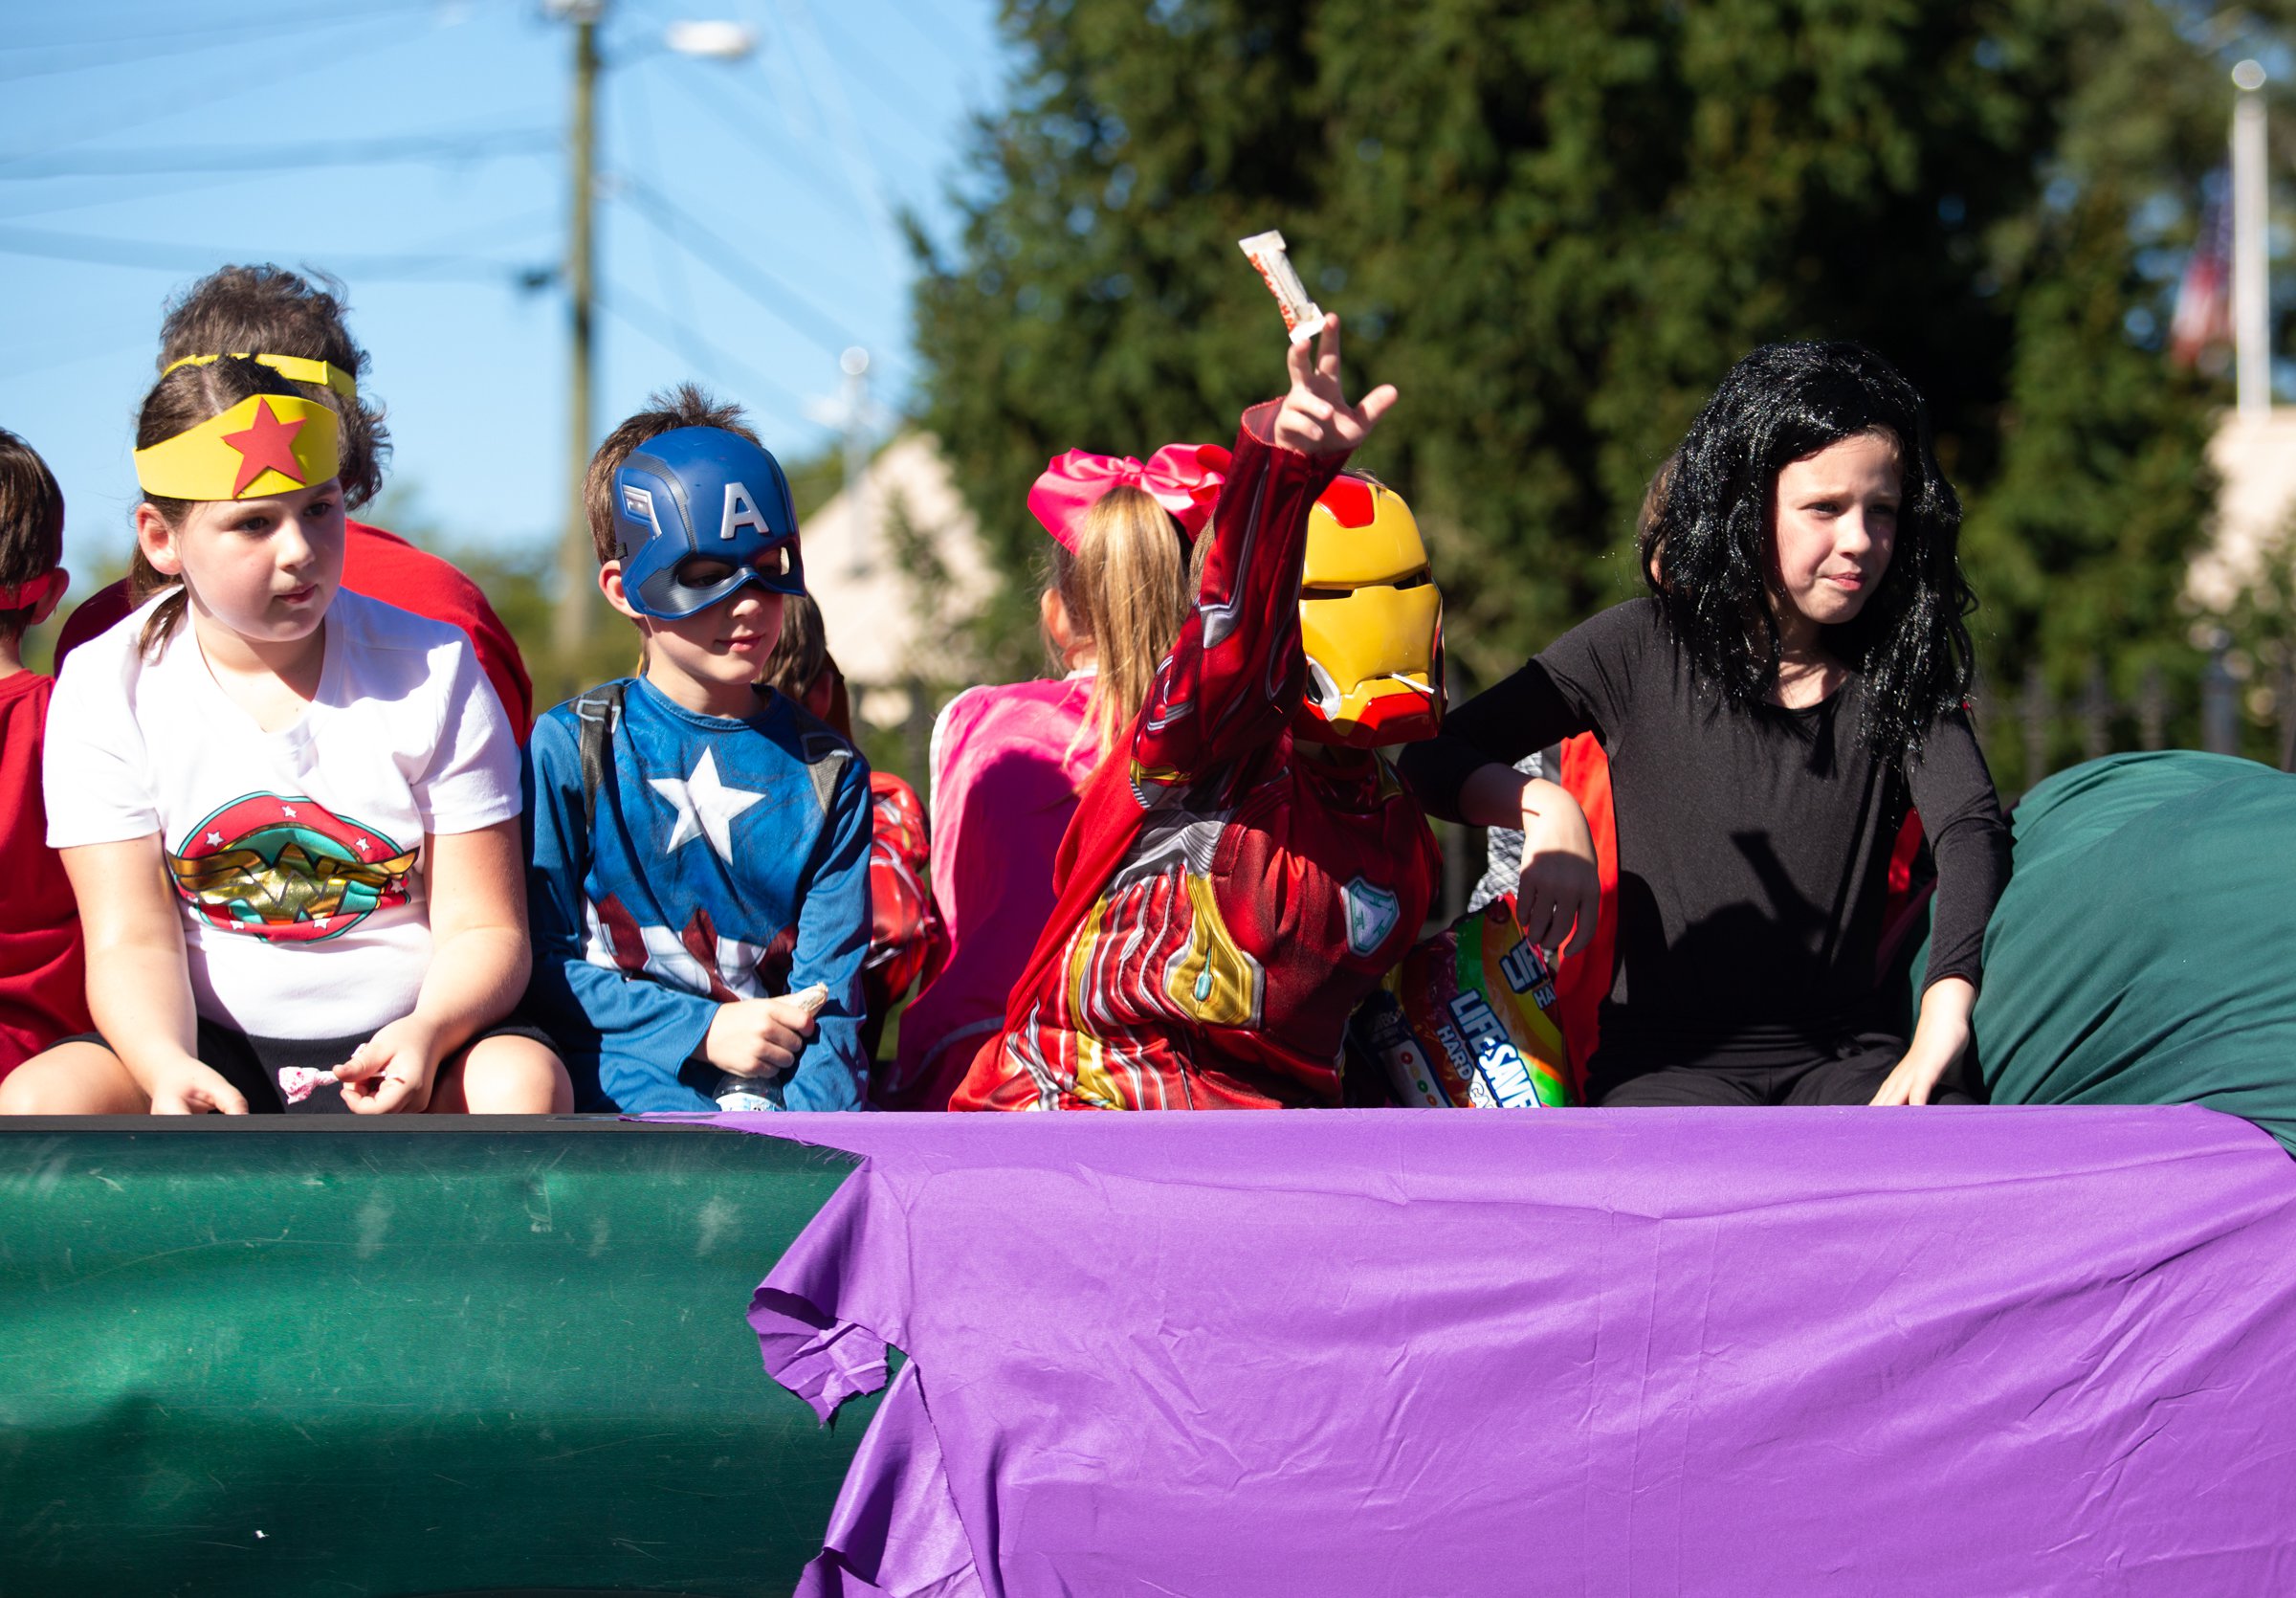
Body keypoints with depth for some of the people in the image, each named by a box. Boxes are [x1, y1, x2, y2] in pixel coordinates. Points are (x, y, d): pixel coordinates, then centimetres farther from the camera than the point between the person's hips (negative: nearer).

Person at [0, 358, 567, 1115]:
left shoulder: (431, 671, -1)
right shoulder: (106, 690, 0)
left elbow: (481, 928, -3)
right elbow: (132, 938, -6)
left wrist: (428, 1034, -27)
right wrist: (168, 1070, -29)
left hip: (397, 1046, 0)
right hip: (204, 1045, 0)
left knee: (524, 1082, -33)